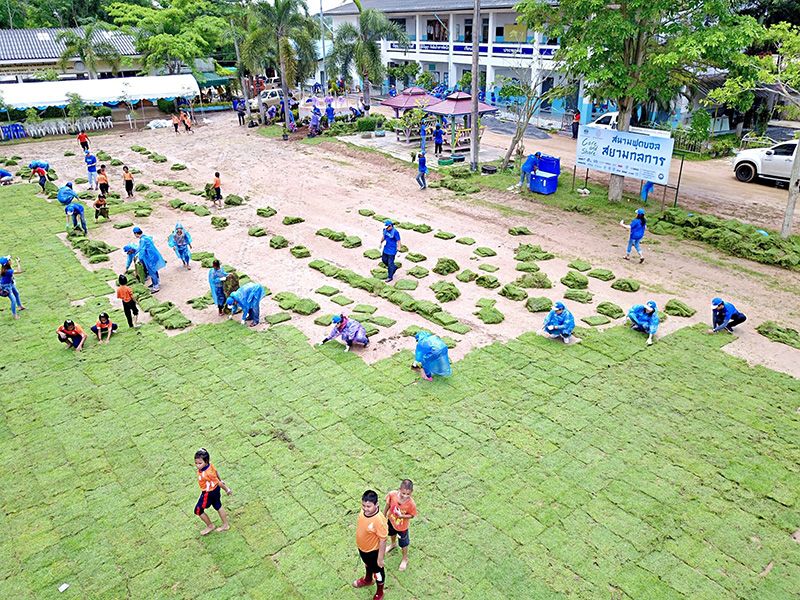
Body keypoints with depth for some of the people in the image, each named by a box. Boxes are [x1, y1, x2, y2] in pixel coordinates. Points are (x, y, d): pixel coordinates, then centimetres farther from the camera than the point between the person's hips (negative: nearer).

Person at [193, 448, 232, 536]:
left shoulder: (207, 474, -39)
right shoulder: (209, 464, -17)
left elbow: (218, 482, -26)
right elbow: (216, 472, 2)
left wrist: (227, 490, -11)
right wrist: (221, 480, 19)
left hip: (208, 493, -8)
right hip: (215, 489, 8)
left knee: (198, 510, 12)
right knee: (218, 506, 25)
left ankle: (210, 526, 32)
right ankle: (226, 525, 42)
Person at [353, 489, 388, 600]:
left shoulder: (379, 520, -39)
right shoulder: (363, 510, -19)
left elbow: (383, 540, -27)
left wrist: (380, 558, -17)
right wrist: (359, 543, 16)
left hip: (373, 551, -6)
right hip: (362, 548, 6)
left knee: (378, 571, 22)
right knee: (368, 565, 35)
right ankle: (368, 579, 64)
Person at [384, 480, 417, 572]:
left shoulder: (411, 503, -39)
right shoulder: (392, 494, -33)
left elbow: (412, 515, -21)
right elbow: (387, 505, -13)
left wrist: (401, 516, -37)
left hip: (402, 526, -4)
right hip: (391, 520, 4)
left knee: (403, 543, 21)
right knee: (392, 533, 36)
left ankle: (405, 559, 50)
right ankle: (393, 544, 70)